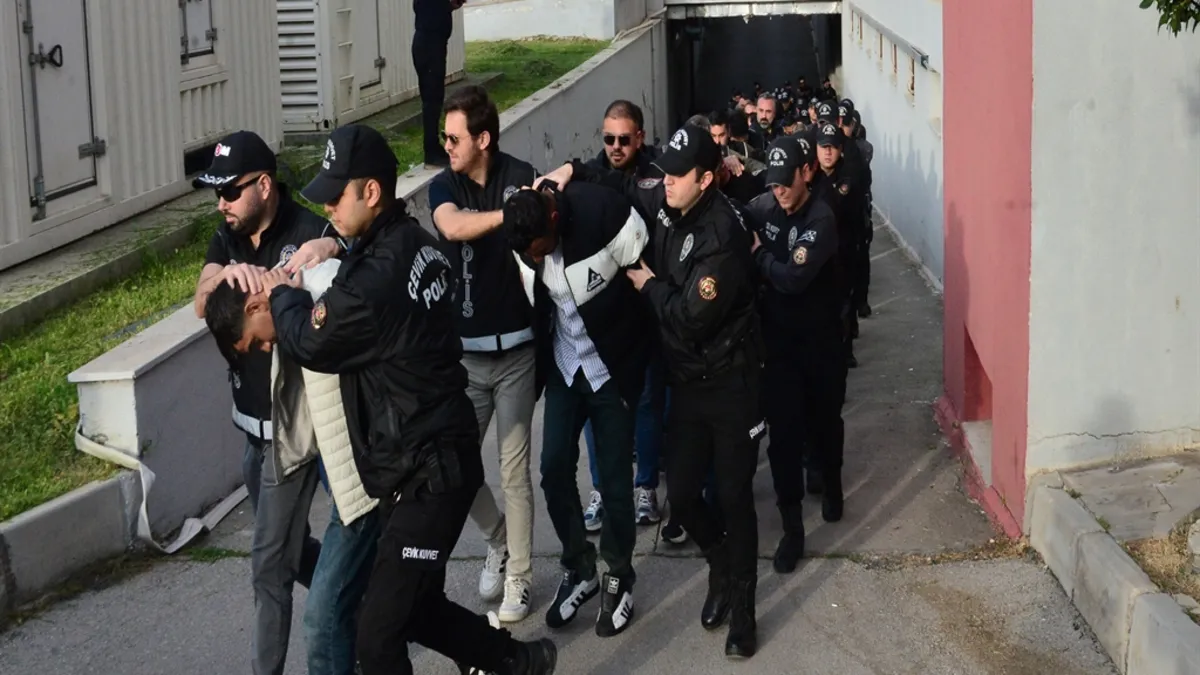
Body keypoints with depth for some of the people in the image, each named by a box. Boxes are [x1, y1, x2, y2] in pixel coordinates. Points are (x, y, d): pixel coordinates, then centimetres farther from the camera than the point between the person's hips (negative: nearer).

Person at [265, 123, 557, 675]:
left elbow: (308, 343, -8)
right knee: (414, 607, 23)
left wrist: (283, 294, 9)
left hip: (425, 474, -10)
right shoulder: (413, 241, 3)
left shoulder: (375, 279, -27)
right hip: (438, 456, 10)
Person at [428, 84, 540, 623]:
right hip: (464, 350, 2)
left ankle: (519, 577, 14)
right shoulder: (443, 187, -3)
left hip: (516, 348, -2)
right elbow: (454, 227, -25)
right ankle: (499, 541, 31)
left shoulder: (521, 177, -5)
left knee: (514, 467, 2)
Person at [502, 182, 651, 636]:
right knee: (554, 469, 1)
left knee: (613, 476, 1)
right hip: (563, 365, 4)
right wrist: (541, 359, 4)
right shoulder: (526, 235, -10)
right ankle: (578, 569, 21)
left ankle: (618, 577, 20)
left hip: (613, 365, -4)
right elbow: (536, 300, 4)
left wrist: (635, 355, -7)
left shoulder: (608, 216, -25)